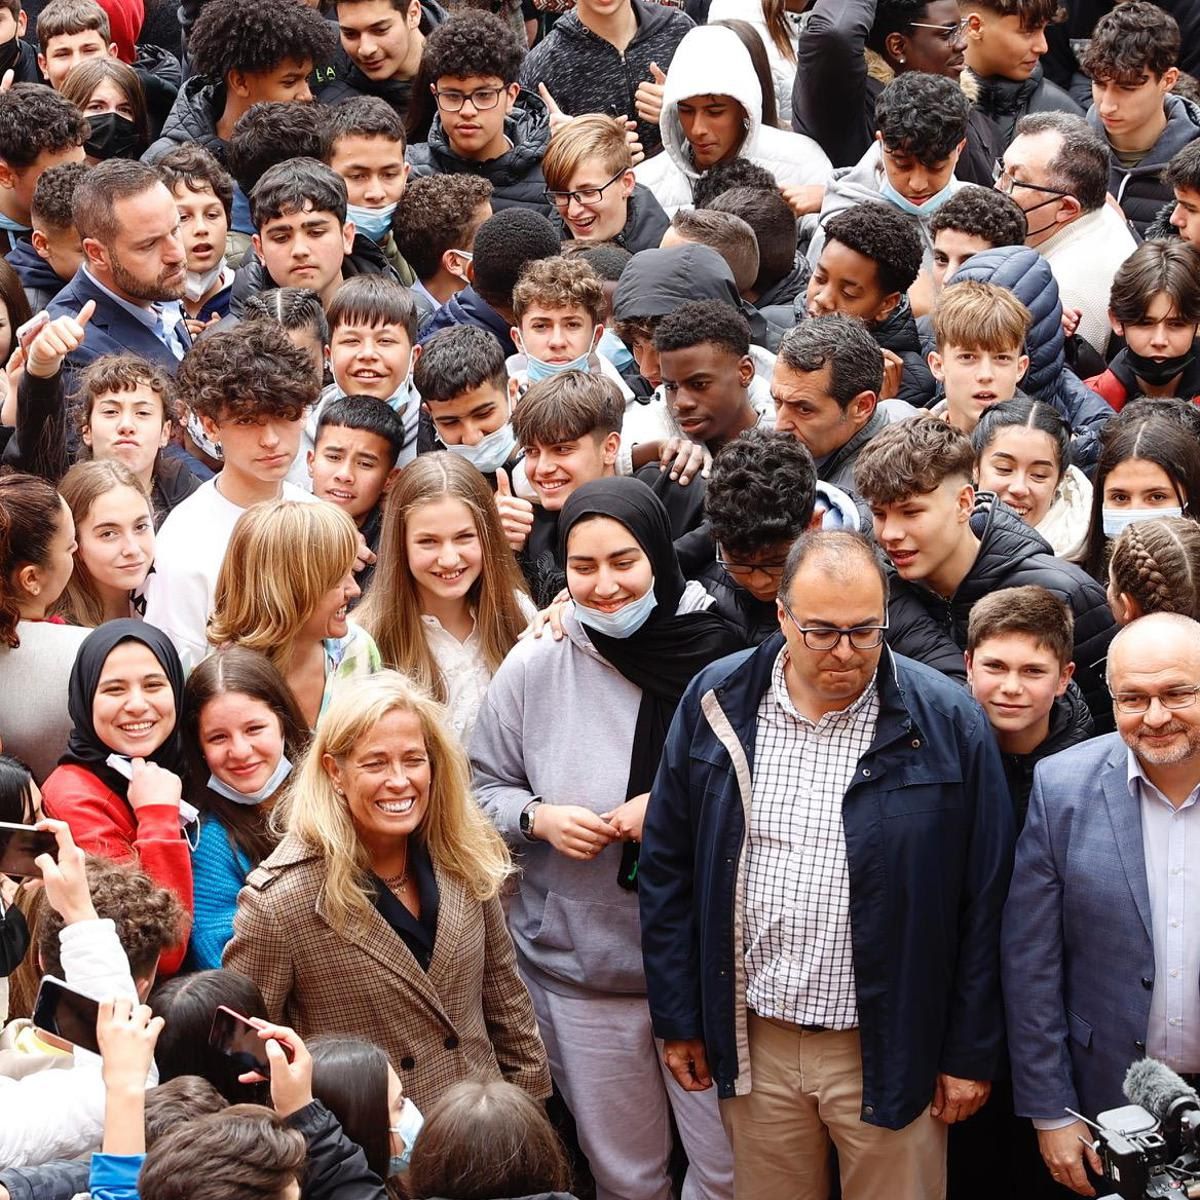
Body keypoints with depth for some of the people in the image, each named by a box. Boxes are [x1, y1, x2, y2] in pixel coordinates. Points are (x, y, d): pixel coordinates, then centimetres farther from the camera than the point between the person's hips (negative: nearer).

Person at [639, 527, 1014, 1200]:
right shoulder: (717, 703, -2)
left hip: (888, 1048, -2)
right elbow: (668, 869, 6)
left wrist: (971, 1054, -4)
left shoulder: (948, 724, -8)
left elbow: (983, 900, -5)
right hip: (754, 1041, 2)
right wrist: (678, 1020, 5)